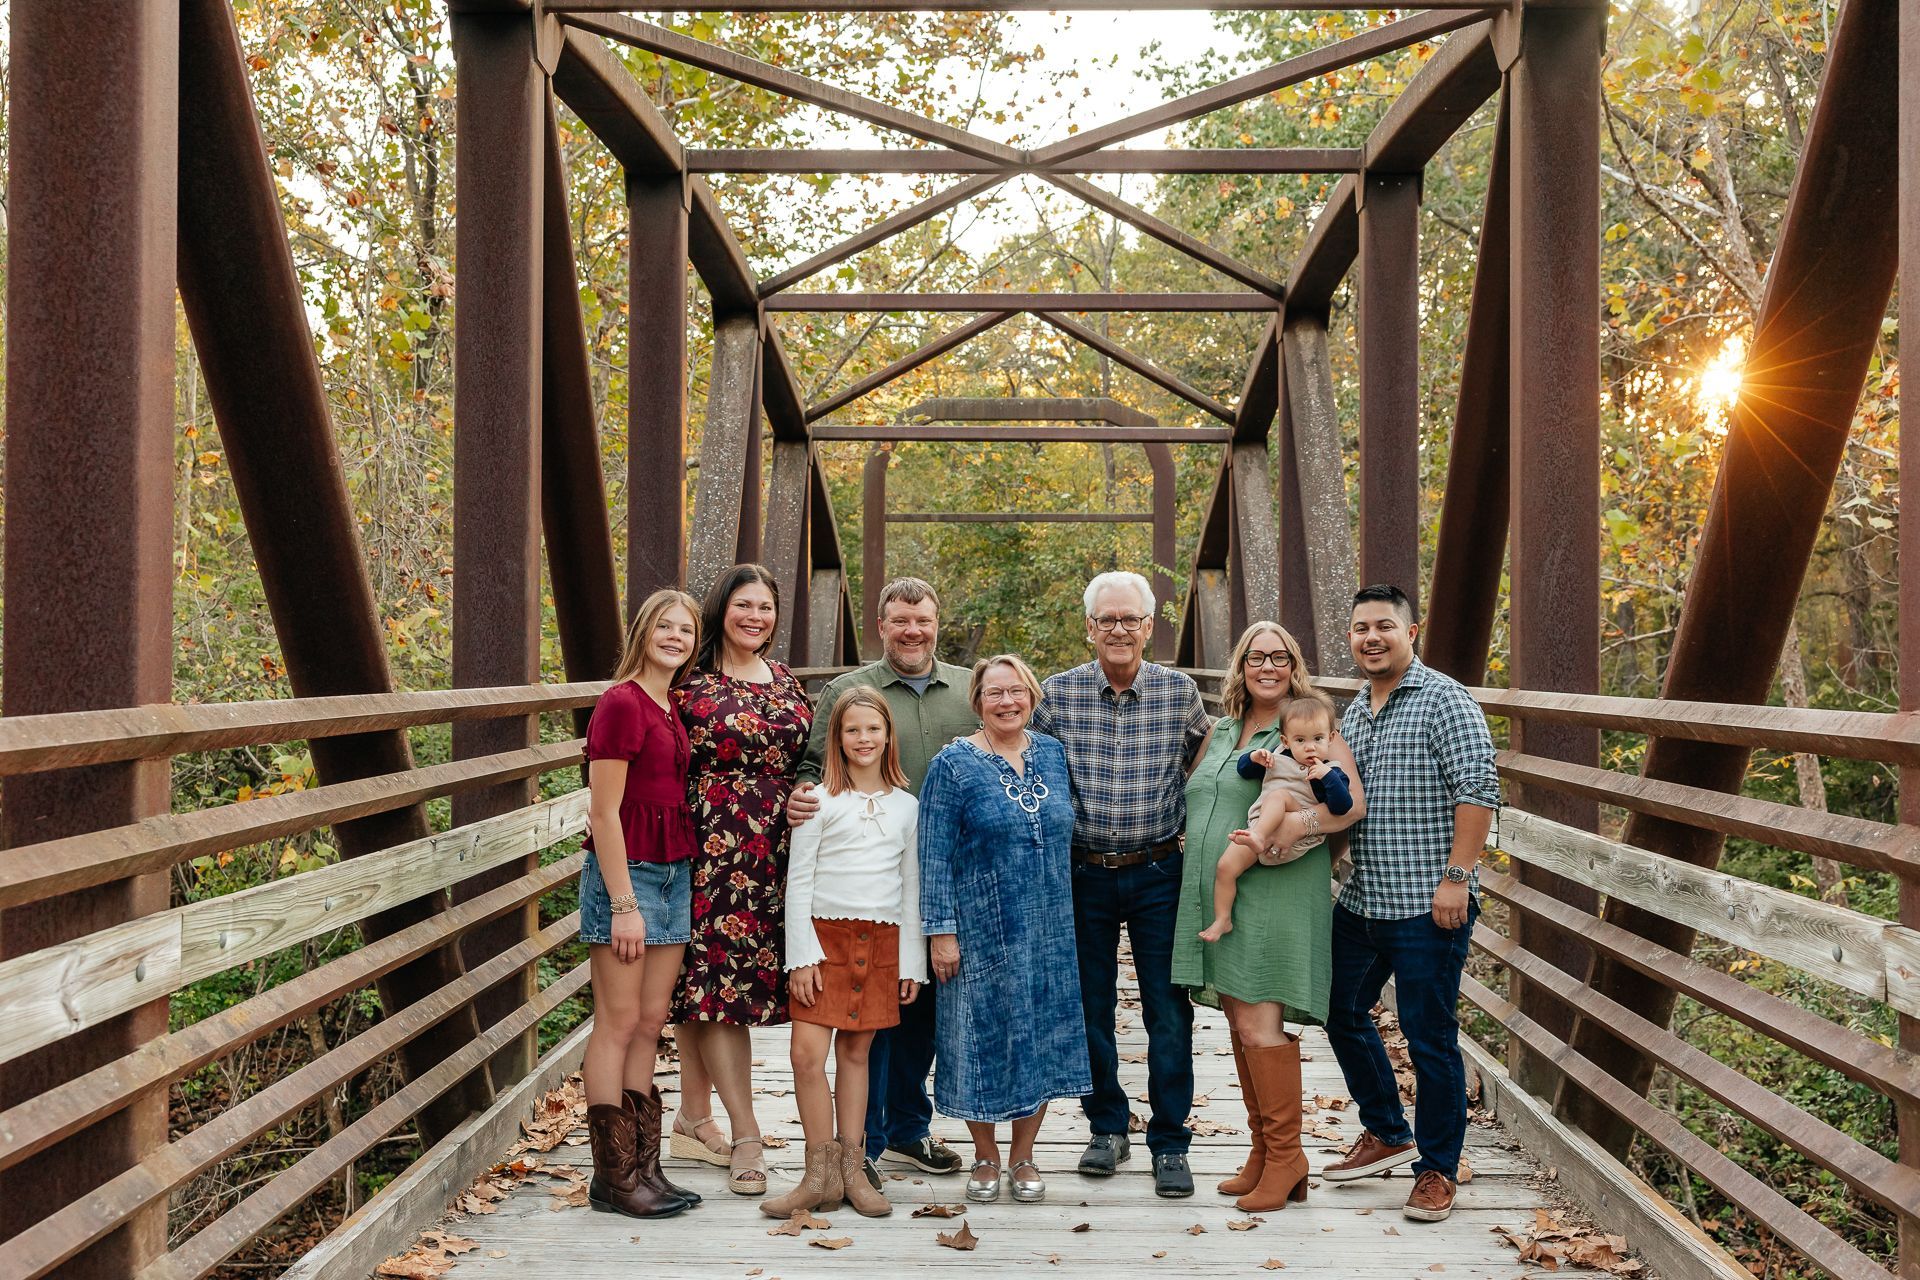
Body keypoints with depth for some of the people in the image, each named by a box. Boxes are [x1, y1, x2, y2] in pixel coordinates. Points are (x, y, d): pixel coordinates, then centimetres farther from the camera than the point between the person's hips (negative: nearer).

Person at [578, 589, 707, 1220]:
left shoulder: (674, 709, 13)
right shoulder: (622, 702, -12)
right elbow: (603, 813, -14)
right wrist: (623, 904, -17)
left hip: (674, 872, 8)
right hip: (625, 871, -8)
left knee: (650, 1024, 10)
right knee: (618, 1023, -2)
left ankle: (643, 1167, 16)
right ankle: (612, 1177, 5)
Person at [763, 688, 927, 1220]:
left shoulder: (906, 806, 9)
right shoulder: (819, 801, 1)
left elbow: (912, 888, 12)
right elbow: (798, 881, -1)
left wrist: (911, 960, 7)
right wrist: (801, 956, -8)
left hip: (880, 942, 2)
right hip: (824, 935, -2)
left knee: (855, 1053, 7)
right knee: (808, 1054, -10)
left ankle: (851, 1170, 16)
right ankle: (821, 1174, 1)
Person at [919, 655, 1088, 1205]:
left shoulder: (1054, 754, 6)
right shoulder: (954, 765, -7)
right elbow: (935, 855, -7)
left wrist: (1066, 916, 14)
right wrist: (942, 930, -12)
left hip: (1050, 932, 4)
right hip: (983, 932, -4)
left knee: (1042, 1040, 8)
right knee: (984, 1040, 4)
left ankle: (1023, 1157, 24)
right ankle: (985, 1159, 22)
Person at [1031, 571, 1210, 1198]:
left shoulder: (1180, 691, -2)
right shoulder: (1059, 693, -3)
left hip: (1158, 871, -1)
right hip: (1084, 874, 1)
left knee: (1169, 1011, 0)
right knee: (1091, 1006, 10)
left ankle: (1170, 1143, 12)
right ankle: (1107, 1128, 26)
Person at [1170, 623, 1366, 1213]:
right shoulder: (1221, 730, 18)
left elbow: (1354, 800, -12)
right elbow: (1192, 796, 31)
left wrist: (1301, 822, -27)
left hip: (1273, 897, -7)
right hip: (1217, 898, 7)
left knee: (1259, 1025, -11)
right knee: (1239, 1024, 10)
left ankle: (1285, 1157, 0)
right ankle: (1261, 1151, 19)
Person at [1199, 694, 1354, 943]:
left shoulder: (1332, 772, 4)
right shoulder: (1277, 761, 18)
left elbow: (1343, 806, -10)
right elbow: (1243, 769, 27)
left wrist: (1328, 777, -21)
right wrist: (1254, 757, 6)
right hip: (1259, 825, 5)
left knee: (1279, 795, -28)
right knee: (1225, 867, -10)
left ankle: (1258, 838, -45)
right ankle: (1222, 920, 1)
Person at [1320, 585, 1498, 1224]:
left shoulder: (1443, 699, -10)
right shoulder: (1352, 712, 14)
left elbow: (1478, 789, -17)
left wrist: (1456, 877, -20)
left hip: (1427, 907, -8)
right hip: (1359, 901, 8)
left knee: (1429, 1039, 0)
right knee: (1343, 1015, 17)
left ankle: (1437, 1170, 15)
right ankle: (1387, 1134, 35)